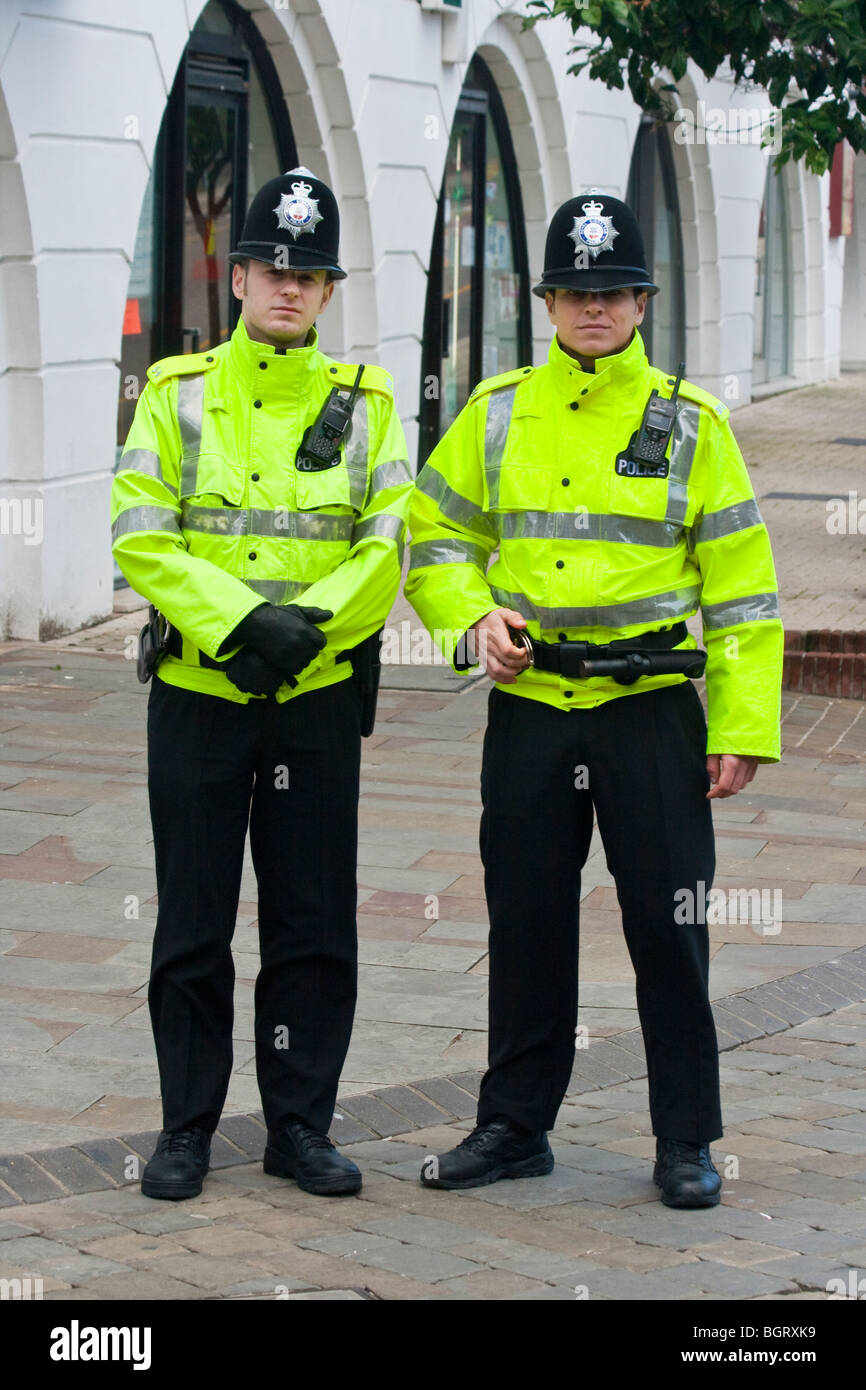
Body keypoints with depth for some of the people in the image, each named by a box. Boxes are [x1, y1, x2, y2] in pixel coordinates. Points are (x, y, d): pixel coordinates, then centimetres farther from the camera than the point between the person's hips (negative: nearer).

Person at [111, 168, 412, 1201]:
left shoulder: (364, 405, 5)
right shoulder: (177, 394, 2)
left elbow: (389, 548, -4)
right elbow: (140, 536, -8)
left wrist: (302, 627, -18)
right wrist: (243, 624, -19)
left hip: (317, 698, 1)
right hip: (197, 695, -1)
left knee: (315, 923, 4)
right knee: (193, 925, 5)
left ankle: (300, 1125, 16)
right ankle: (187, 1127, 15)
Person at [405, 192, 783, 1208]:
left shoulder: (690, 423, 2)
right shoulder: (496, 415, 7)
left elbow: (740, 586, 2)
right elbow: (434, 539, 15)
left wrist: (743, 725, -4)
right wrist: (473, 619, -6)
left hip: (651, 710, -2)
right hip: (528, 707, 2)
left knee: (667, 926, 0)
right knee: (526, 923, 9)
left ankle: (686, 1141, 12)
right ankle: (514, 1125, 22)